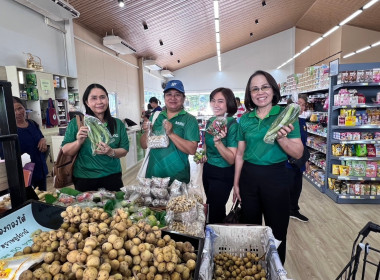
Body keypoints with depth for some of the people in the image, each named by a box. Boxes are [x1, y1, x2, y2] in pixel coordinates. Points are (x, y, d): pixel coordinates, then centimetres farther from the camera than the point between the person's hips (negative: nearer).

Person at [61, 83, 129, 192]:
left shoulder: (118, 124, 1)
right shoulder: (76, 123, -3)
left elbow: (124, 150, 1)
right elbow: (65, 151, -2)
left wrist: (111, 152, -19)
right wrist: (78, 142, -21)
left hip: (112, 178, 2)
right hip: (84, 179, -1)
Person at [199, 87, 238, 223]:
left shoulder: (232, 124, -19)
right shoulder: (210, 121, 0)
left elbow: (232, 160, -22)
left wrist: (218, 141, -35)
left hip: (223, 174, -7)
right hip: (207, 170, 7)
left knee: (213, 213, 5)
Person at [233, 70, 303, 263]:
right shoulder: (245, 119, 4)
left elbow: (298, 154, -7)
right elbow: (239, 154, 9)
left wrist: (281, 138, -26)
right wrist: (236, 183, 10)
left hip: (275, 177, -3)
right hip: (248, 176, 3)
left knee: (276, 232, 9)